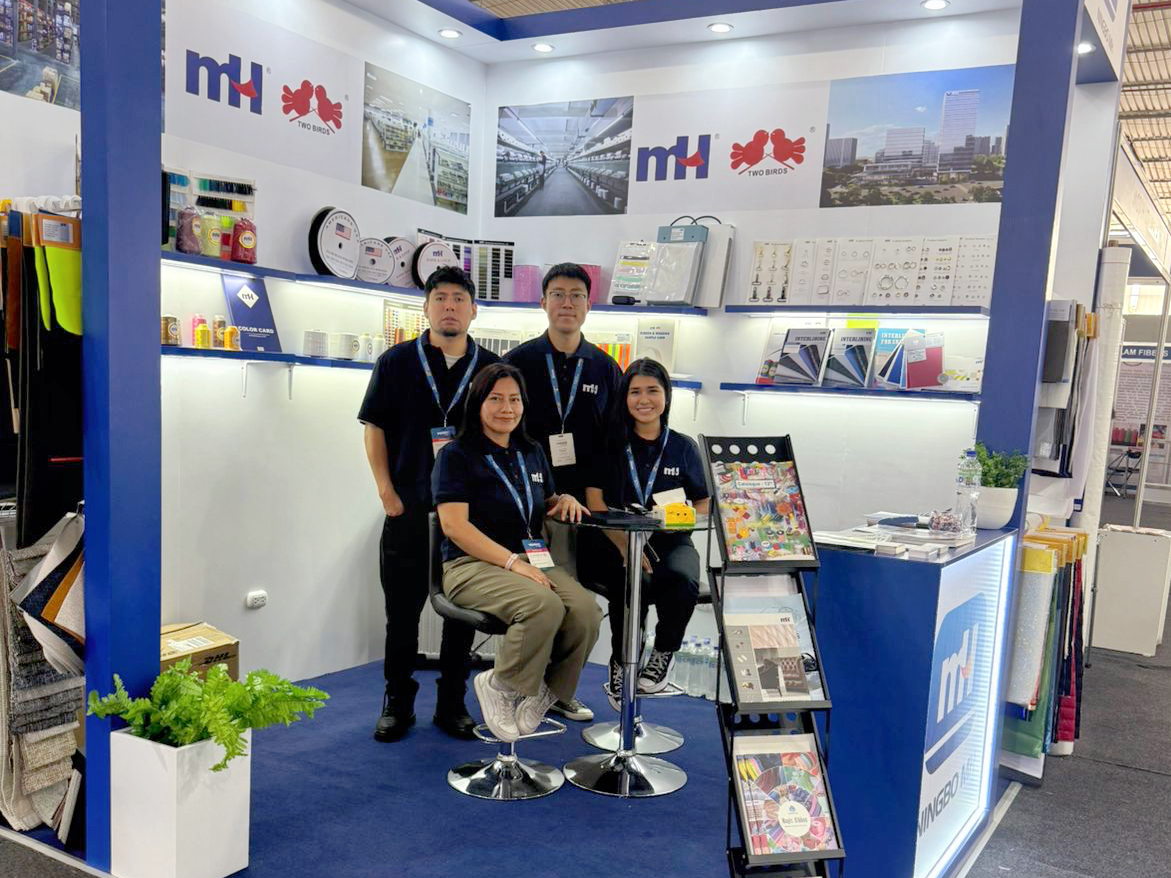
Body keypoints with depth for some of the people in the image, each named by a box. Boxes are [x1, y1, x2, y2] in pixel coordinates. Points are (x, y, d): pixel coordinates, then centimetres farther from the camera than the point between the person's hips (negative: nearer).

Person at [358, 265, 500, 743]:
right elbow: (375, 428, 3)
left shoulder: (493, 368, 7)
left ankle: (452, 704, 22)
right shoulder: (397, 362, 4)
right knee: (403, 608, 6)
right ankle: (398, 703, 21)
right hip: (409, 508, -1)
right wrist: (387, 491, -5)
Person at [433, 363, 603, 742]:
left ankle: (540, 693, -1)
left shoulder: (533, 454, 19)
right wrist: (513, 562, -20)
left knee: (587, 611, -24)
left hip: (533, 559, 6)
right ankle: (501, 685, -8)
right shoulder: (456, 456, -1)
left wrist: (564, 500, 6)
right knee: (544, 606, -35)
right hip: (473, 565, -6)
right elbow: (455, 526, -12)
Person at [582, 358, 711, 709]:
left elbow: (704, 504, 13)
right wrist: (624, 545, -16)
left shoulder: (683, 447, 12)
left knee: (683, 578, -33)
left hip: (671, 542, 2)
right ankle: (620, 664, -7)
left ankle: (664, 654, -4)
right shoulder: (611, 444, 6)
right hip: (616, 542, -1)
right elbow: (594, 500, -2)